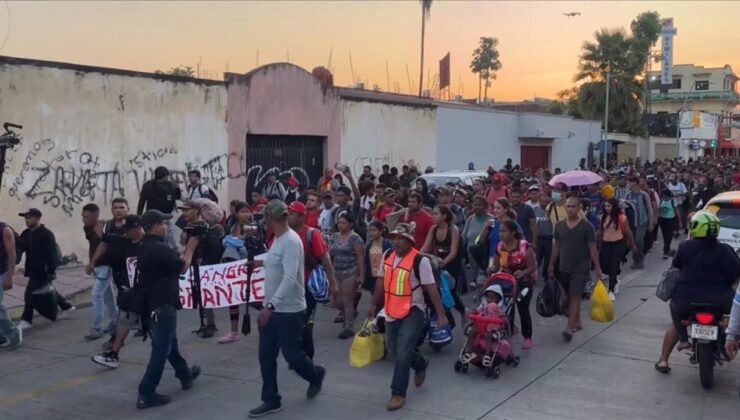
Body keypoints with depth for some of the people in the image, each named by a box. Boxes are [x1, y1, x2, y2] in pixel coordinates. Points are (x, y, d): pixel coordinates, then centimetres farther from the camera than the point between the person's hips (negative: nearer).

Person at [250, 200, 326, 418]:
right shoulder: (277, 239, 11)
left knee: (292, 354, 3)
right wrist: (268, 305, 19)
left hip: (289, 311, -9)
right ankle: (271, 400, 16)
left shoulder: (291, 241, -20)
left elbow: (290, 279, -28)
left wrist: (270, 305, -33)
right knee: (266, 356, 7)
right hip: (272, 309, 9)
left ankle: (316, 375, 32)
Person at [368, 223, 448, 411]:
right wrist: (374, 304, 22)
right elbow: (382, 282, 15)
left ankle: (398, 394, 4)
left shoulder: (420, 261, -18)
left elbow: (431, 289, -16)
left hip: (413, 313, -7)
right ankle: (421, 364, 47)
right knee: (394, 350, 19)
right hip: (392, 312, 7)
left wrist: (441, 315, -16)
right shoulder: (388, 257, 1)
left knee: (402, 354, -10)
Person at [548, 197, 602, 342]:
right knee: (569, 297, 13)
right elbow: (556, 246, 13)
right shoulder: (559, 225, 5)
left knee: (575, 297, -12)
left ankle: (569, 327, -16)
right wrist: (551, 264, 13)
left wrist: (597, 268, -8)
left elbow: (593, 248, -6)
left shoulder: (586, 226, -7)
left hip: (580, 268, -5)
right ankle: (577, 323, 28)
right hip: (564, 268, 5)